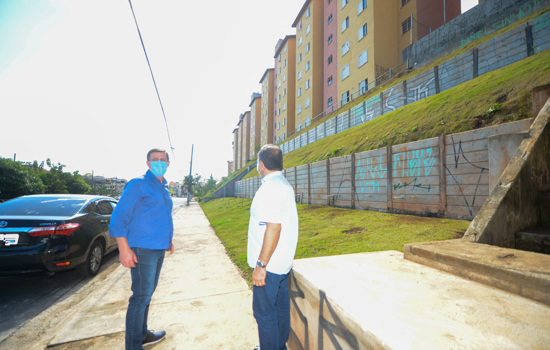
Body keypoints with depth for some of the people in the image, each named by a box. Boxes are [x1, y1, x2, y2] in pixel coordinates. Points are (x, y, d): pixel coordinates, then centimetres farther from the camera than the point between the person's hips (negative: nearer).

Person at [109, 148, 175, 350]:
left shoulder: (164, 188, 14)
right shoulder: (138, 184, -10)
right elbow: (119, 217, -14)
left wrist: (168, 240, 22)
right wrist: (124, 249, -19)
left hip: (159, 249, 8)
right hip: (142, 249, -8)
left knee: (147, 293, 19)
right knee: (141, 296, -2)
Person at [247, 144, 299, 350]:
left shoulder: (270, 187, -21)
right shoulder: (285, 185, 10)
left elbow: (273, 227, -27)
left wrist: (260, 265, -21)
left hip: (268, 265, -9)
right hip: (283, 263, 10)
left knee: (264, 313, 8)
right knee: (281, 308, 22)